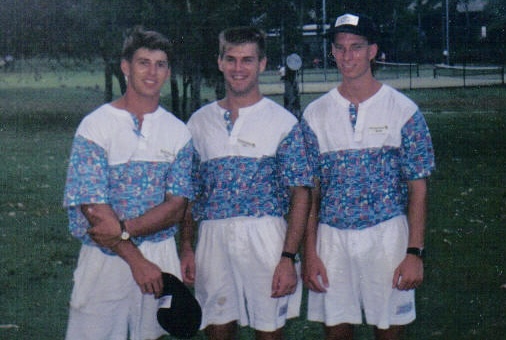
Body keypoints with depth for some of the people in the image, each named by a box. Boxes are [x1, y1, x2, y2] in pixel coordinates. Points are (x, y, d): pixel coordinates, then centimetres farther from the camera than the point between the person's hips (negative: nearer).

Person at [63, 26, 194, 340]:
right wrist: (136, 260, -15)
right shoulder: (96, 126, -5)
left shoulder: (178, 132, 6)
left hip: (162, 255, 3)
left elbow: (177, 207, -1)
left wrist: (124, 229, -17)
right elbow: (94, 208, -11)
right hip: (106, 258, -3)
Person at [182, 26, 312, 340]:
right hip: (212, 240, 3)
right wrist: (186, 249, 4)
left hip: (267, 240, -3)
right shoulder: (200, 122, 11)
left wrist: (289, 257, -11)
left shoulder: (283, 122, 0)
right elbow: (188, 193, 13)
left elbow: (300, 195, -3)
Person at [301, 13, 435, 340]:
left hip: (387, 237, -2)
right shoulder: (315, 114, 5)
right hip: (332, 238, 2)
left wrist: (414, 252, -8)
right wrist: (310, 254, 0)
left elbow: (418, 187, -2)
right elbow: (311, 190, 6)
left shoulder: (403, 110, -1)